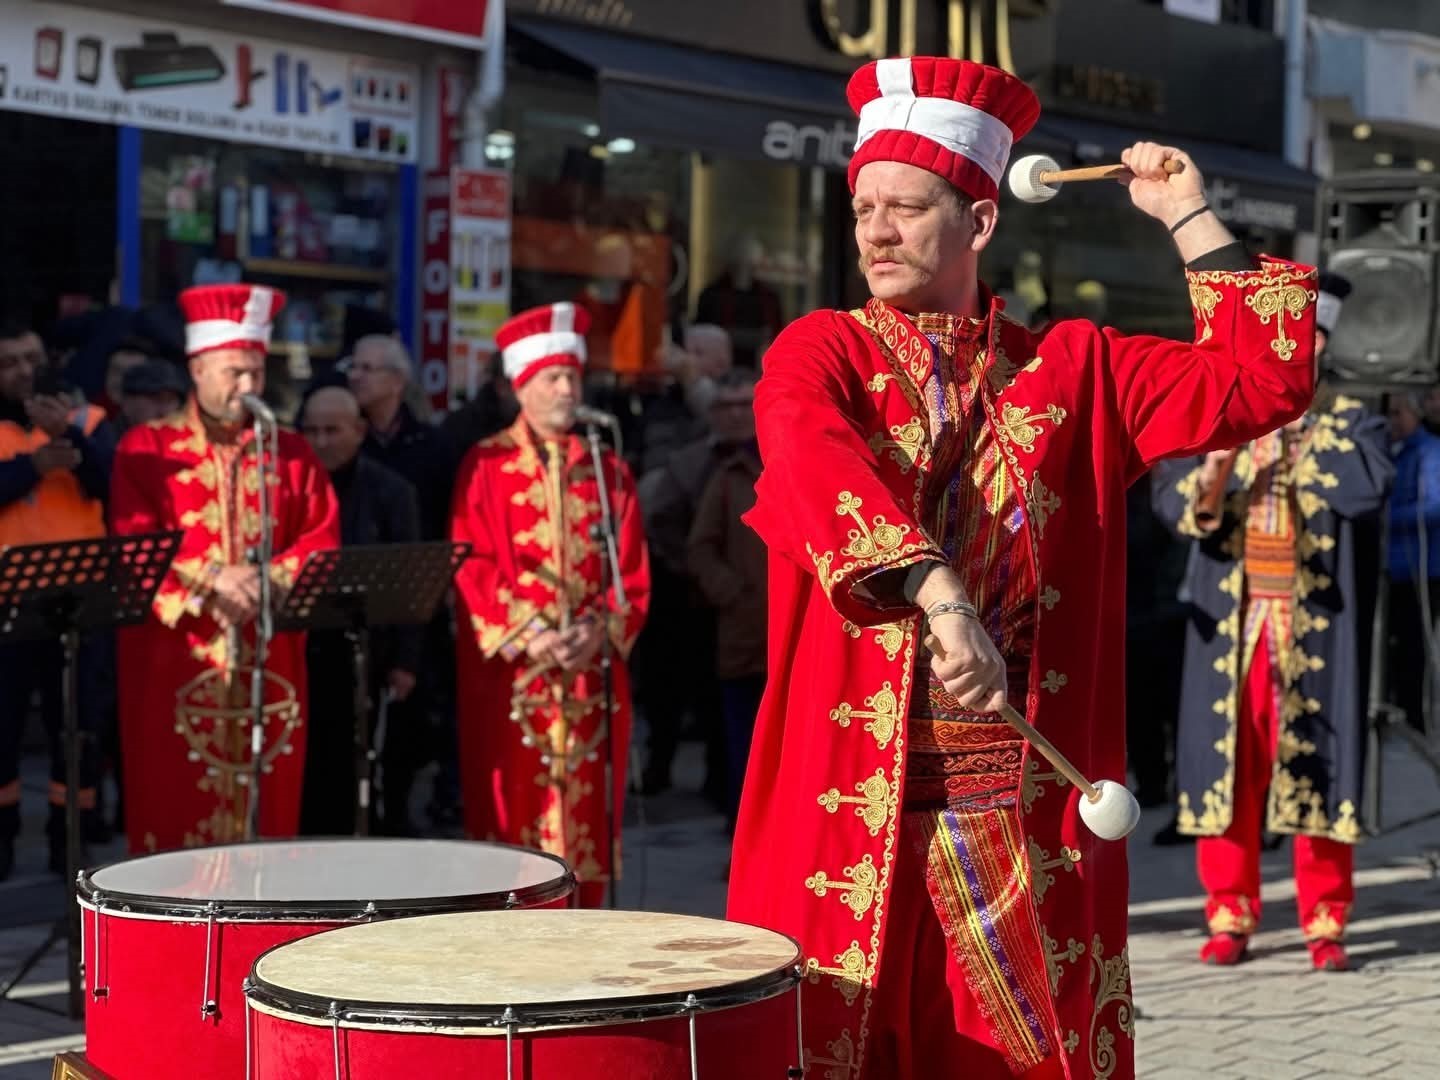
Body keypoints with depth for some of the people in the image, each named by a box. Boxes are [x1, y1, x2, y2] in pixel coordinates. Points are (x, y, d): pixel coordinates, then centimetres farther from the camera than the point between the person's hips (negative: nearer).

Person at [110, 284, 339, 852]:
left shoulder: (291, 452, 12)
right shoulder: (147, 448, 2)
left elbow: (322, 541, 4)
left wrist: (269, 581, -15)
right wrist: (212, 577, -22)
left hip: (269, 663, 3)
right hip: (176, 663, -3)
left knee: (265, 817, 4)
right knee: (177, 814, -2)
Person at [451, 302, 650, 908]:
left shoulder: (608, 472, 13)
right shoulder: (486, 466, 4)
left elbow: (633, 571, 8)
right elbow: (471, 564, -4)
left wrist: (600, 631, -9)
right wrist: (527, 634, -15)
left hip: (592, 672, 3)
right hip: (508, 672, -3)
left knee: (584, 826, 2)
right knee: (511, 819, -3)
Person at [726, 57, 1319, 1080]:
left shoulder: (1073, 369, 10)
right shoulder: (819, 352, 3)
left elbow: (1265, 385, 2)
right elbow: (813, 462, -20)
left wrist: (1192, 216, 2)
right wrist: (939, 598, -35)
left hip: (1028, 813, 2)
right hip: (853, 803, -1)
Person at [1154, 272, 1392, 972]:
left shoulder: (1349, 423, 5)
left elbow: (1367, 491, -15)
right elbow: (1171, 499, -2)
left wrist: (1301, 431, -11)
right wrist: (1208, 483, -24)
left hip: (1313, 629, -2)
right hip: (1229, 625, 2)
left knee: (1315, 764, -1)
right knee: (1227, 760, 2)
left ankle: (1324, 922, 9)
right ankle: (1229, 916, 12)